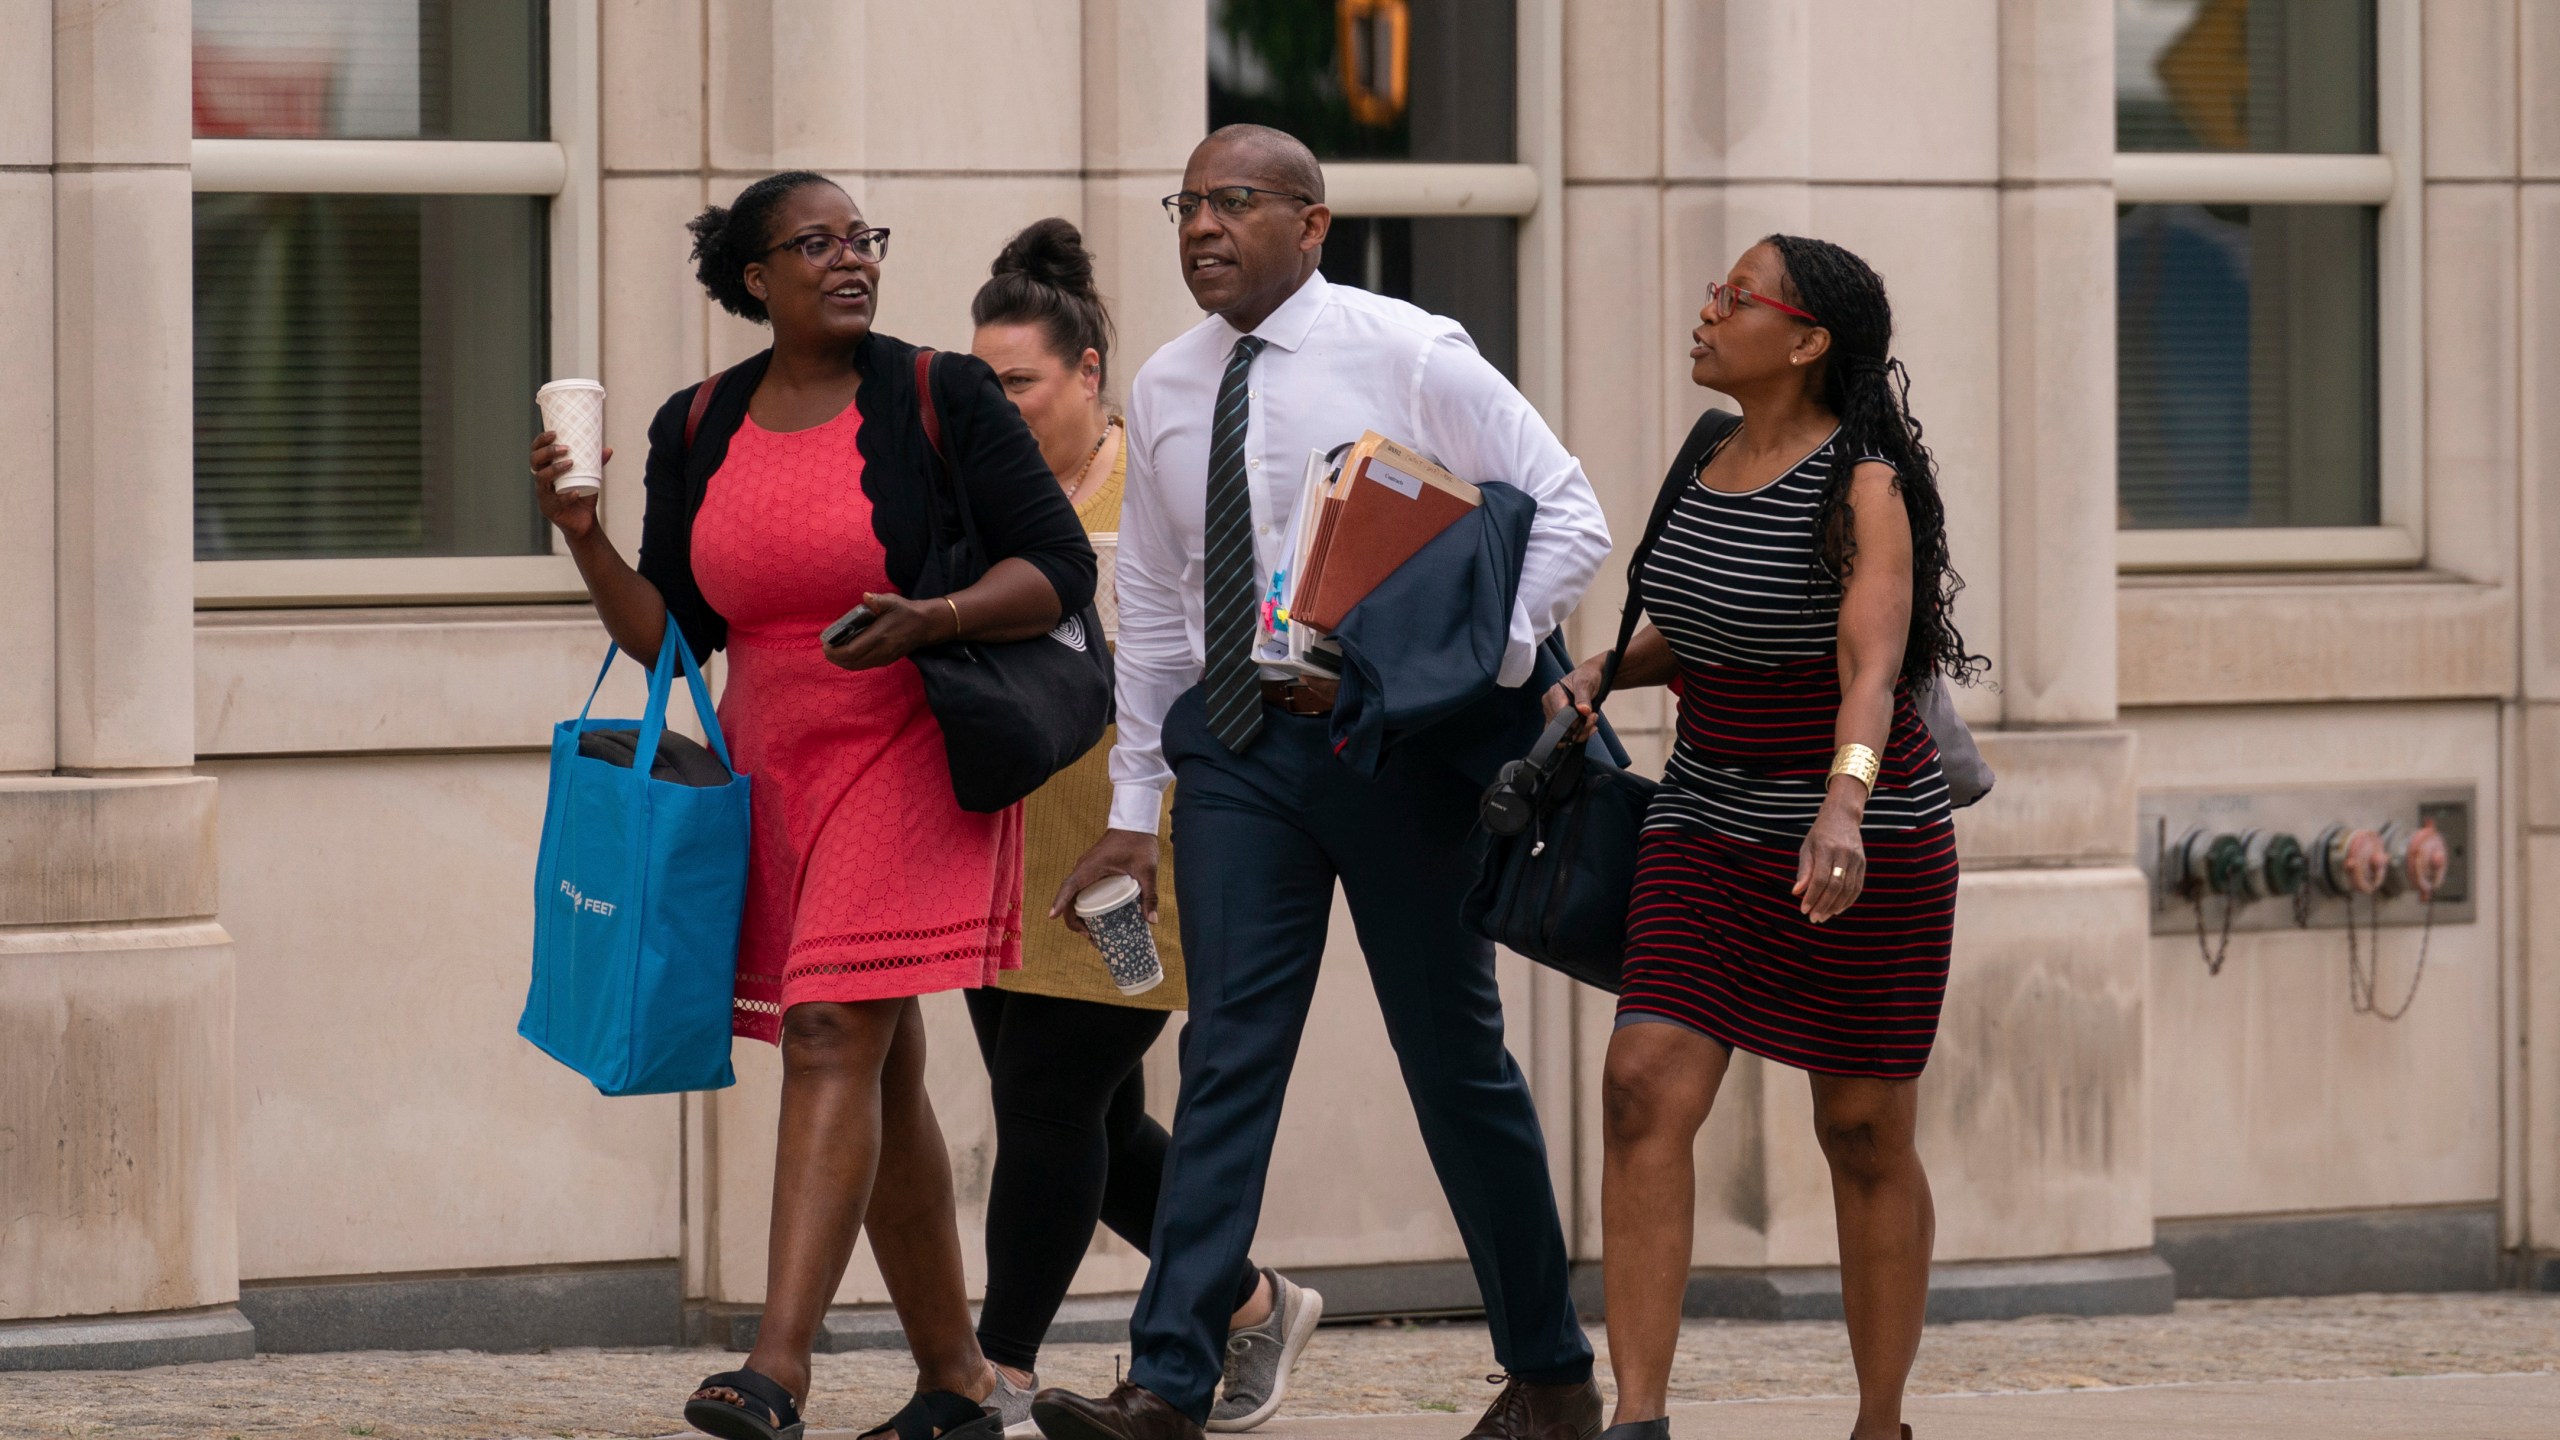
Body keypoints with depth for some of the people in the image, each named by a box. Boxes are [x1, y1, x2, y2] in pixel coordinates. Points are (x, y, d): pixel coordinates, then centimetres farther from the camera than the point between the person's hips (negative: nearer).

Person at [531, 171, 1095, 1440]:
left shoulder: (939, 400, -5)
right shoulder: (699, 430, 8)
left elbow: (1060, 569, -6)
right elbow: (670, 634, 10)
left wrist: (929, 620, -22)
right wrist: (583, 537, -6)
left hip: (907, 756, -5)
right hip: (771, 757, 5)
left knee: (832, 1040, -18)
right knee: (883, 1075, 10)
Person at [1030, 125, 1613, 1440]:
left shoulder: (1408, 357, -5)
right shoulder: (1165, 393, 9)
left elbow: (1568, 517, -4)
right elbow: (1152, 609, 17)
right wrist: (1131, 809, 14)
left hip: (1395, 741, -3)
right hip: (1236, 744, 3)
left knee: (1455, 1056, 4)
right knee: (1228, 1051, -6)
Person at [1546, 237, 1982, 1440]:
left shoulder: (1863, 488, -15)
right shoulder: (1709, 456, 7)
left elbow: (1872, 669, -29)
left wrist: (1844, 807, -46)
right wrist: (1603, 674, 5)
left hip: (1869, 842, -6)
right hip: (1710, 831, 6)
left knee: (1864, 1134, 4)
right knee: (1644, 1090, -13)